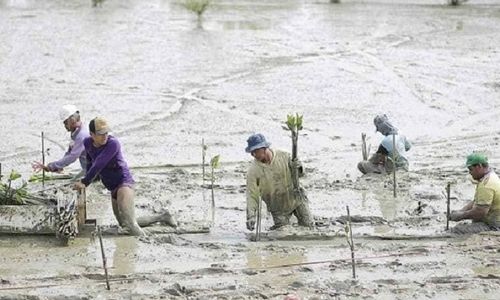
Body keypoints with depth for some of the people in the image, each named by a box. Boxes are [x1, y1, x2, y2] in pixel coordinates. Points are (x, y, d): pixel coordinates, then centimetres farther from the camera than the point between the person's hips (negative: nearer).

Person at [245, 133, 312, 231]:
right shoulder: (253, 171, -18)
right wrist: (251, 216, -31)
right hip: (278, 209, -1)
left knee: (307, 225, 8)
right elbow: (252, 195, -19)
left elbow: (299, 172, 1)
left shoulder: (283, 156, -14)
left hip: (296, 199, 1)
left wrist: (298, 168, -25)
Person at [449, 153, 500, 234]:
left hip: (492, 226, -11)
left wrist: (461, 215, -13)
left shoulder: (486, 185, -23)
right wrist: (460, 211, 7)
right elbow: (476, 202, 21)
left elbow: (480, 212, -27)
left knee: (456, 231, -20)